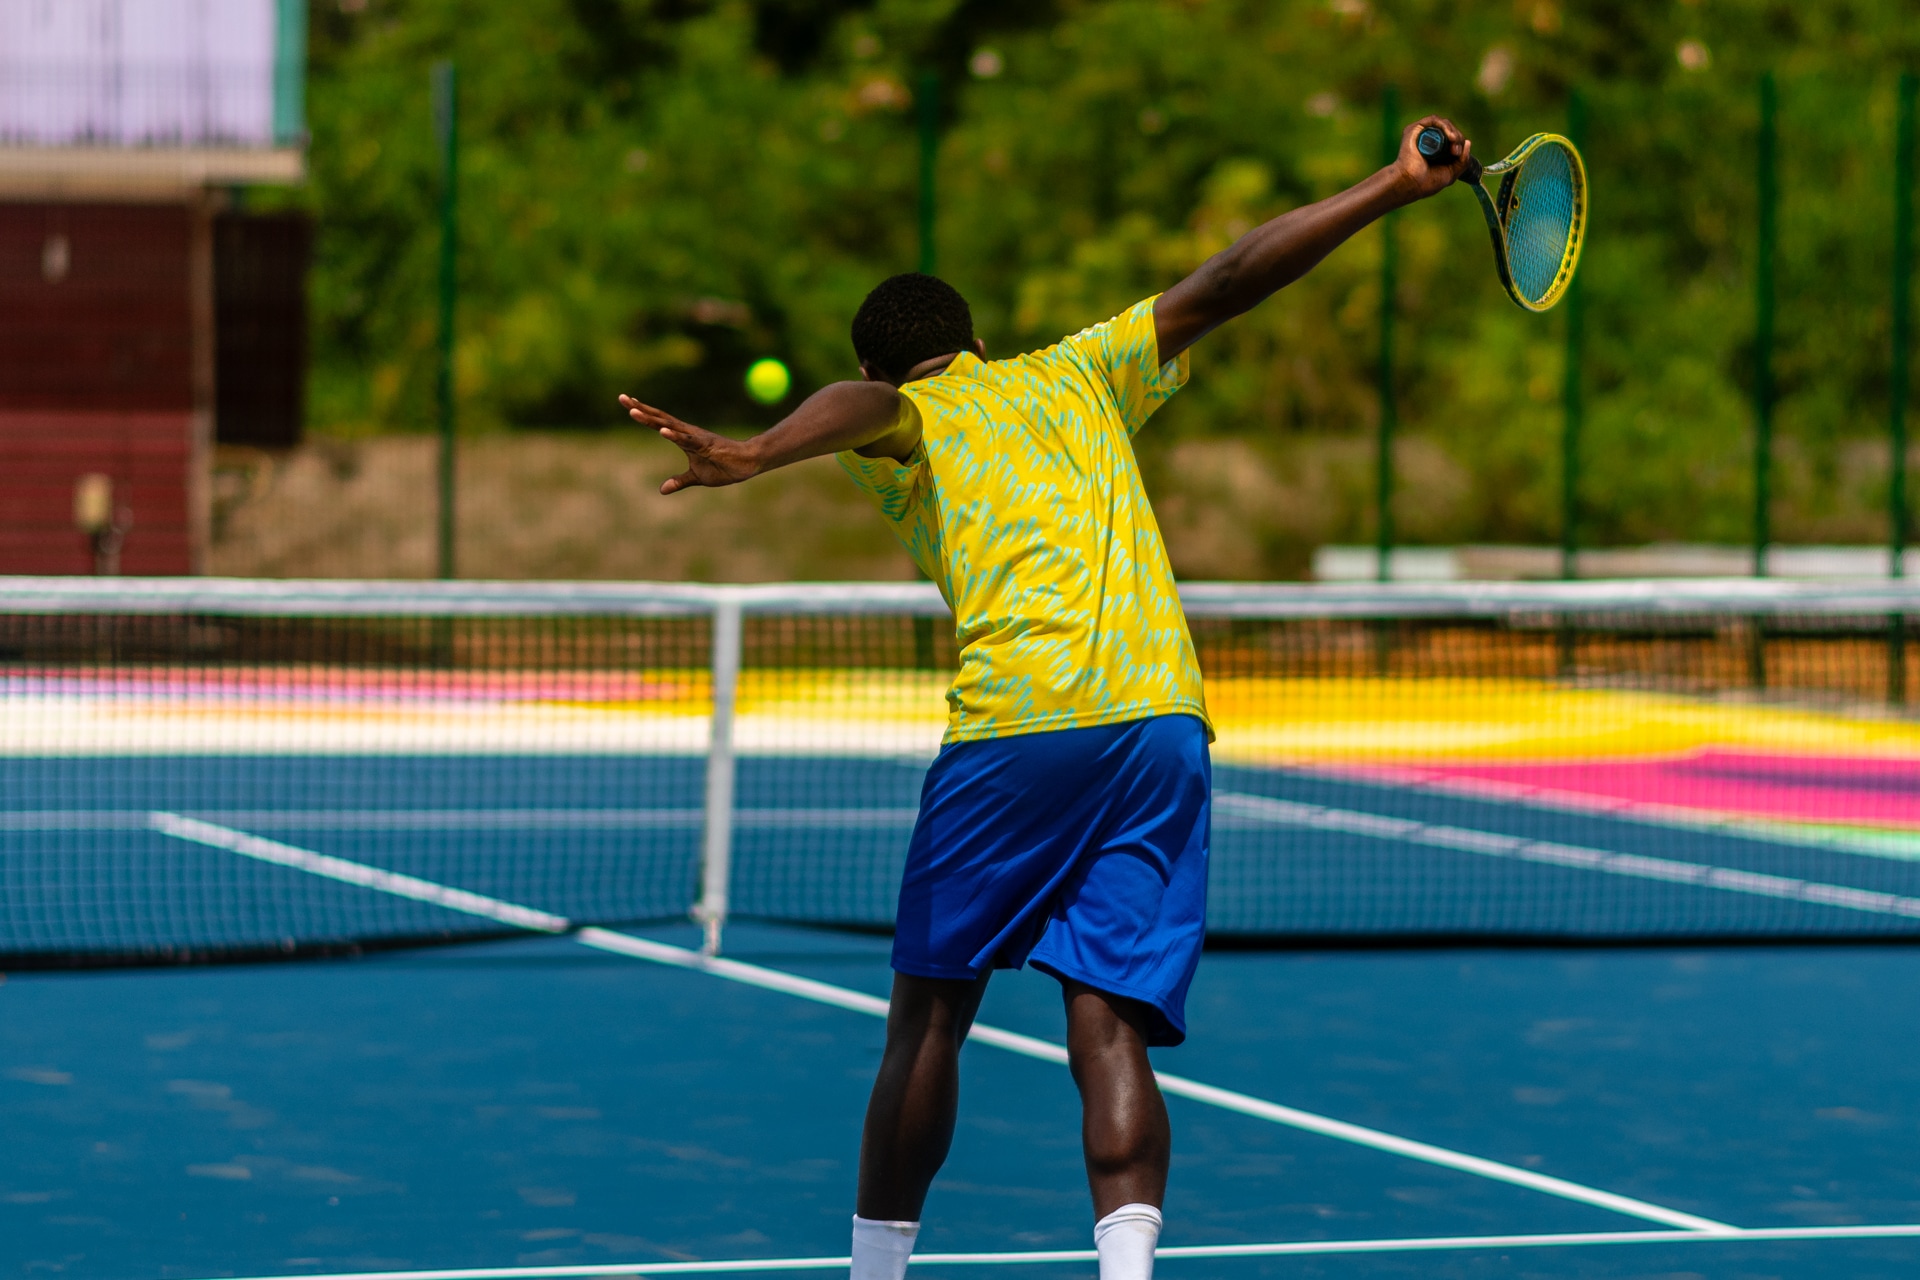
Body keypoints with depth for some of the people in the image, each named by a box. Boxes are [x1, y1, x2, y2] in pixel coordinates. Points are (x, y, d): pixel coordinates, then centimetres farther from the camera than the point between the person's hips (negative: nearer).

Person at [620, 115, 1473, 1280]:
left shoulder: (905, 415, 13)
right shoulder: (1076, 373, 25)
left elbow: (866, 405, -12)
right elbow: (1227, 283, 21)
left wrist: (754, 456, -32)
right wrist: (1394, 188, 23)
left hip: (1018, 722, -3)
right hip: (1166, 716, 3)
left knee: (932, 1015, 10)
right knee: (1110, 1029, -2)